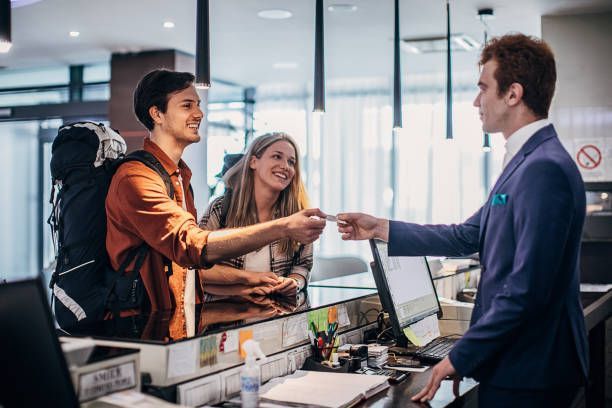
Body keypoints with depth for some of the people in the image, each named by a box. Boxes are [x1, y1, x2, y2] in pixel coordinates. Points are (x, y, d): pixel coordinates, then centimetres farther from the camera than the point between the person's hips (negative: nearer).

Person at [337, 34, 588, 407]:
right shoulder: (526, 162, 11)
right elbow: (467, 237, 15)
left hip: (528, 374, -9)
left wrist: (461, 357, -20)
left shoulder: (545, 169, -22)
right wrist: (381, 229, 14)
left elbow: (526, 289, -26)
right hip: (515, 363, 9)